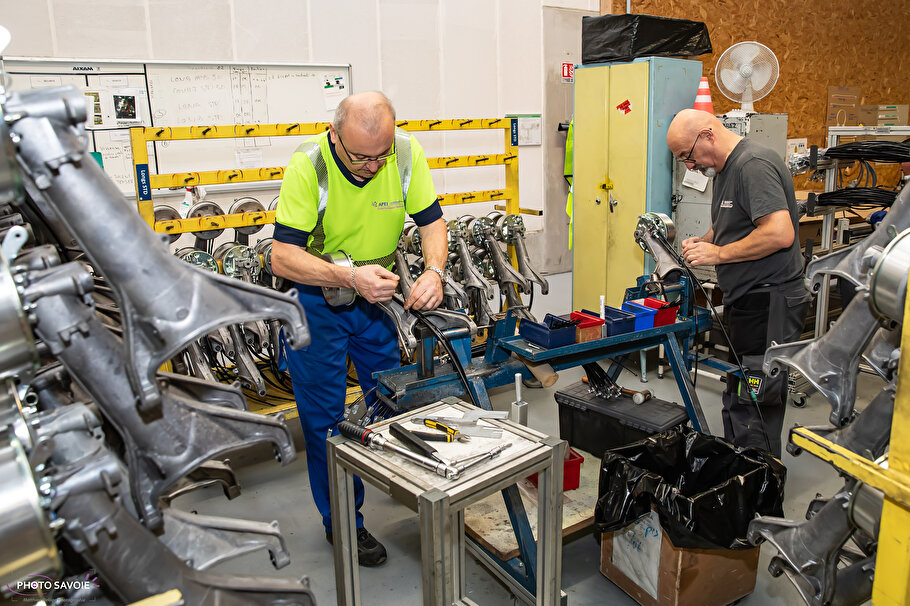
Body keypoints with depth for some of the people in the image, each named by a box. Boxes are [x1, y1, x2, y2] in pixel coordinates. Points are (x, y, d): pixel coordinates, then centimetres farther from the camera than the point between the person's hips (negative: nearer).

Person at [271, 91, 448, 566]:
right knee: (325, 418, 5)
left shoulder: (407, 152, -16)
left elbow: (431, 222, -7)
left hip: (375, 295, 4)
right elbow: (282, 257, -27)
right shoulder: (308, 165, -26)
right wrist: (350, 277, -40)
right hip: (315, 300, -3)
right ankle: (341, 521, 24)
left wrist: (433, 270, -27)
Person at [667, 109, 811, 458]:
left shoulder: (754, 164, -16)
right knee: (736, 405, 16)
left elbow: (780, 233, -27)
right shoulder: (725, 169, 17)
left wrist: (718, 253, -17)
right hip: (745, 304, 11)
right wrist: (702, 244, 9)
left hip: (769, 306, -11)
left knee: (754, 410, -7)